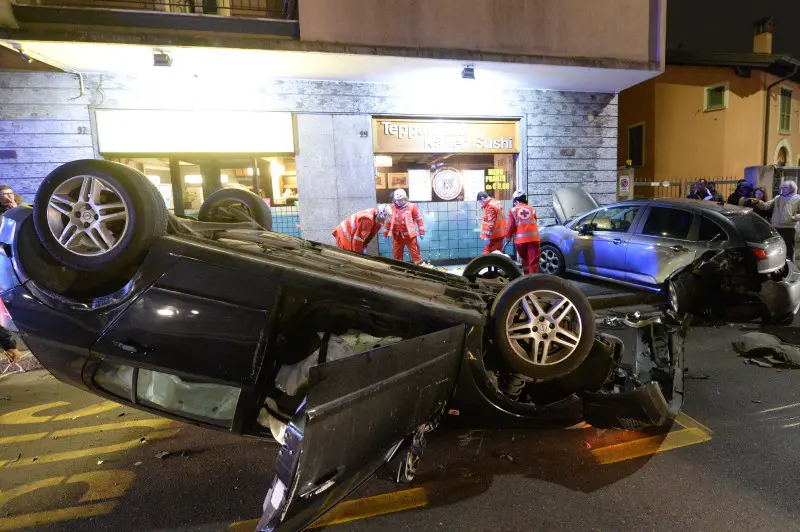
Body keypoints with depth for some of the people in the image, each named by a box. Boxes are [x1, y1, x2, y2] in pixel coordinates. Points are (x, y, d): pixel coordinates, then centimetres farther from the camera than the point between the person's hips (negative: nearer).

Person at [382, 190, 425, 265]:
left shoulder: (412, 207, -5)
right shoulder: (392, 208, 3)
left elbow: (419, 219, -1)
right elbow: (388, 221, 12)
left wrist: (421, 232, -3)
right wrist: (385, 233, 14)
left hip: (409, 235, -3)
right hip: (397, 236, 3)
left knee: (415, 252, 0)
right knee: (396, 254, 13)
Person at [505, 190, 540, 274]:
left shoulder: (513, 210, 1)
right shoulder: (532, 209, 11)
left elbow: (510, 226, -4)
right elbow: (534, 223, 16)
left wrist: (508, 237, 8)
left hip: (520, 239, -1)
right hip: (533, 238, 1)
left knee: (524, 259, 18)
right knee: (534, 261, -1)